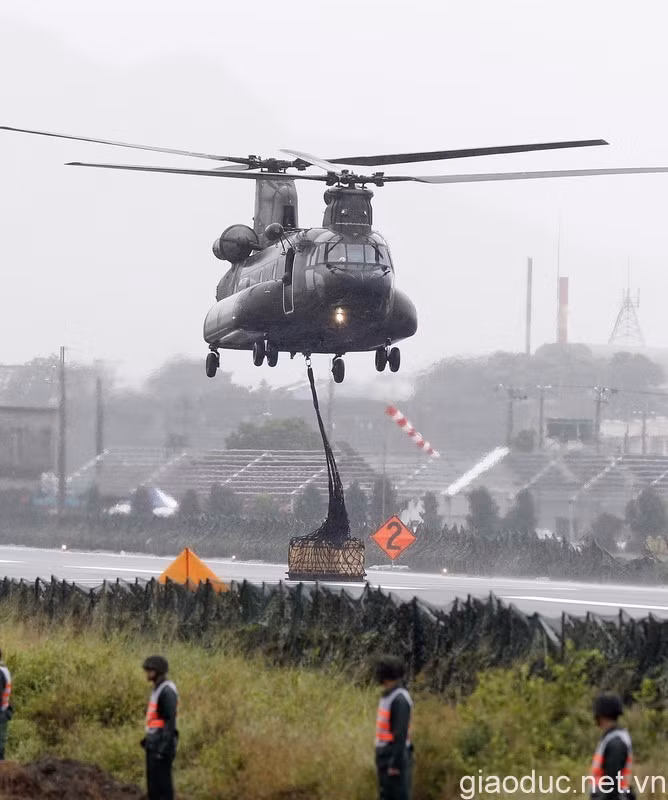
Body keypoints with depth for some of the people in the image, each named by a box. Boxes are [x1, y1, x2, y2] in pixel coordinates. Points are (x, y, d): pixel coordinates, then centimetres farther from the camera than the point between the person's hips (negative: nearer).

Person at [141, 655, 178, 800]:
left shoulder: (167, 691, -17)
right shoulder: (158, 689, 15)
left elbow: (171, 720, -20)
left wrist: (164, 747, -24)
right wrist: (148, 739, 22)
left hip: (162, 744, -10)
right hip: (154, 744, 10)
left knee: (162, 782, -7)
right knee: (153, 781, 12)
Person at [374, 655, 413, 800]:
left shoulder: (400, 699, -17)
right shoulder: (387, 696, 13)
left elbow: (401, 733, -21)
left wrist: (395, 764, -22)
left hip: (396, 759, -10)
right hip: (385, 758, 10)